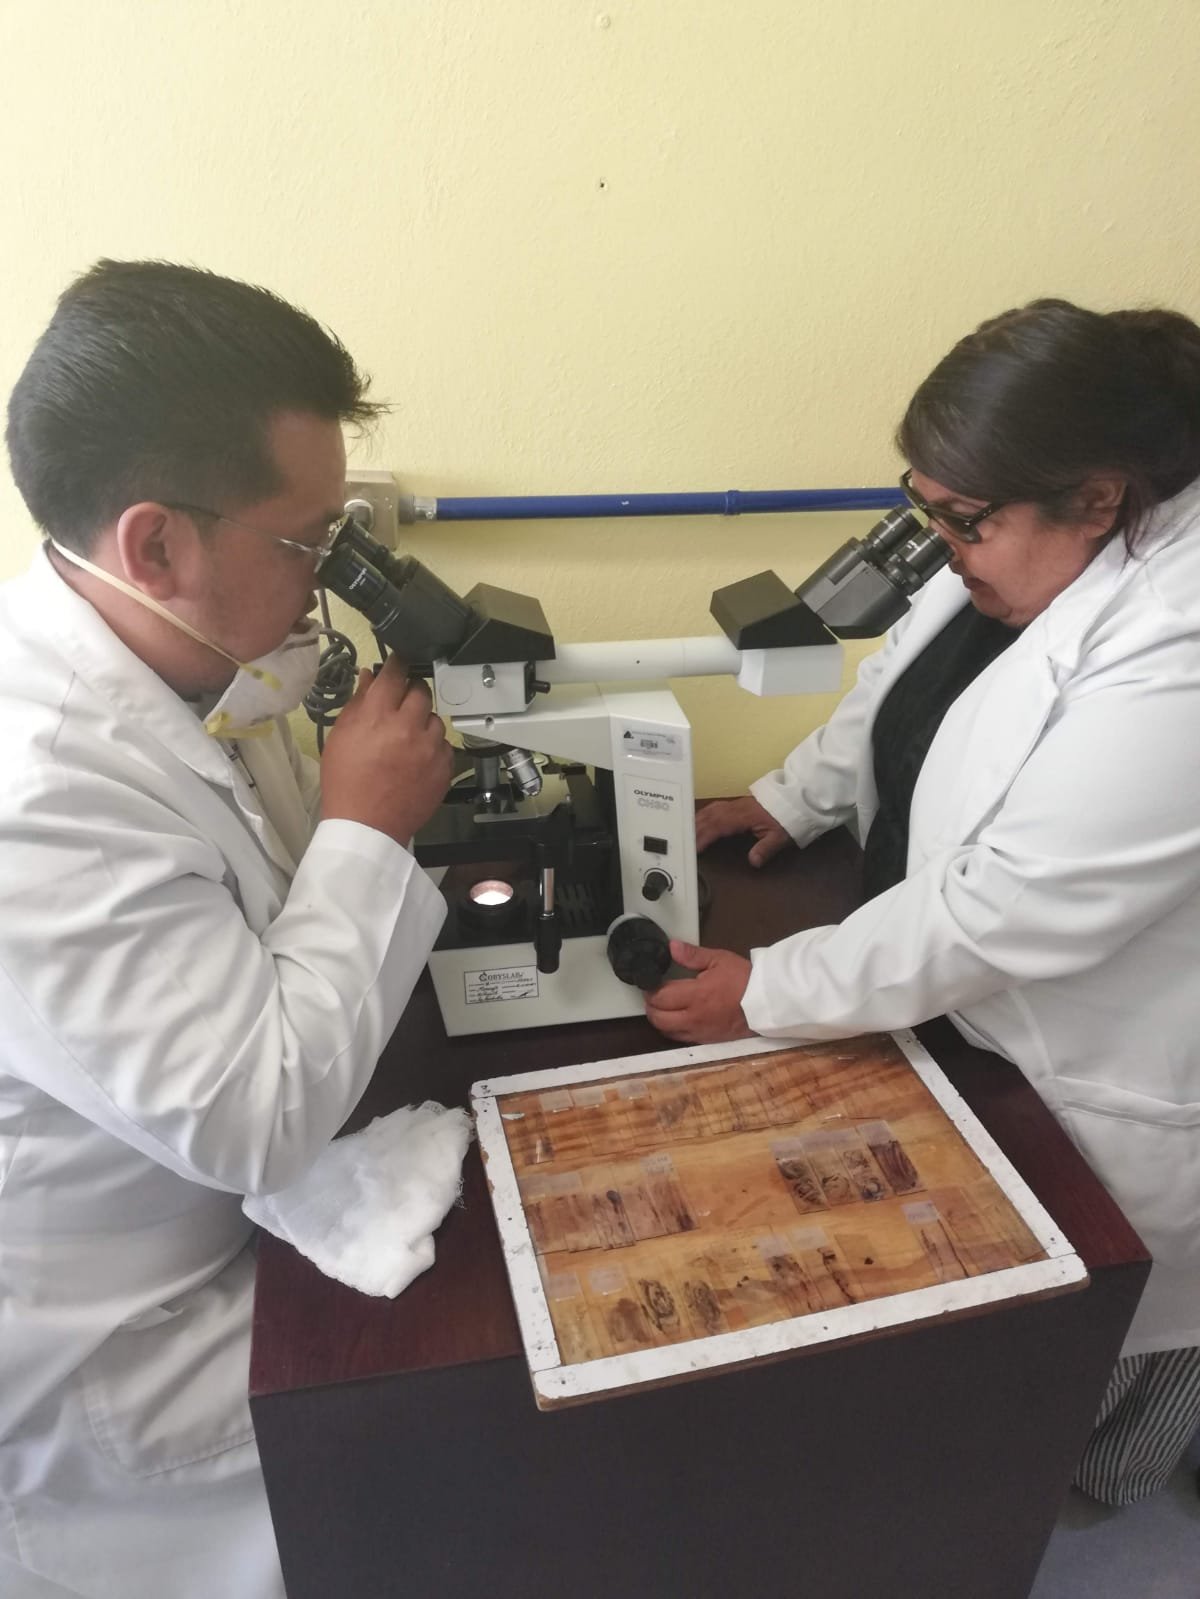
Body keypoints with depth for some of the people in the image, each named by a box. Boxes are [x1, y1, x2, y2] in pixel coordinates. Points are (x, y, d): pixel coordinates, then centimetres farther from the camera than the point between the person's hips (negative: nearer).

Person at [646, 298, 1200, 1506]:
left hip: (1099, 1086, -7)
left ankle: (1079, 1497, 55)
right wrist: (788, 799, 3)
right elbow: (902, 682, 9)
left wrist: (765, 995, -23)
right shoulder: (1024, 547, -8)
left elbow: (995, 918, -33)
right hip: (974, 1015, 8)